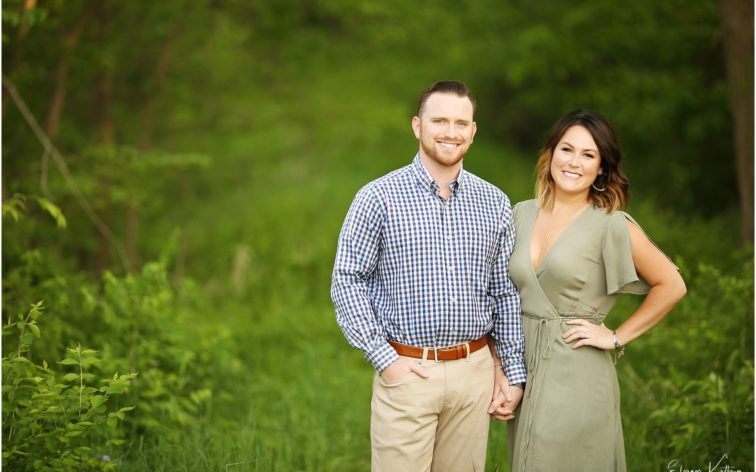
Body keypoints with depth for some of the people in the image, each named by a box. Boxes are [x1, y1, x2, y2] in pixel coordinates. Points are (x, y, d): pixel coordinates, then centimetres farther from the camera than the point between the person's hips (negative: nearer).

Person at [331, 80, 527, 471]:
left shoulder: (495, 203, 7)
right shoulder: (378, 198, -5)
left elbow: (506, 292, 11)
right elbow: (348, 281, -5)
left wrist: (514, 370, 8)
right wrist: (384, 358, -11)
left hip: (475, 371, 4)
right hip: (405, 371, -3)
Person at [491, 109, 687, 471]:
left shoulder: (611, 224, -8)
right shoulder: (522, 214, 6)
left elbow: (671, 285, -5)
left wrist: (616, 338, -6)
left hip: (576, 376, -5)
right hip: (523, 366, 5)